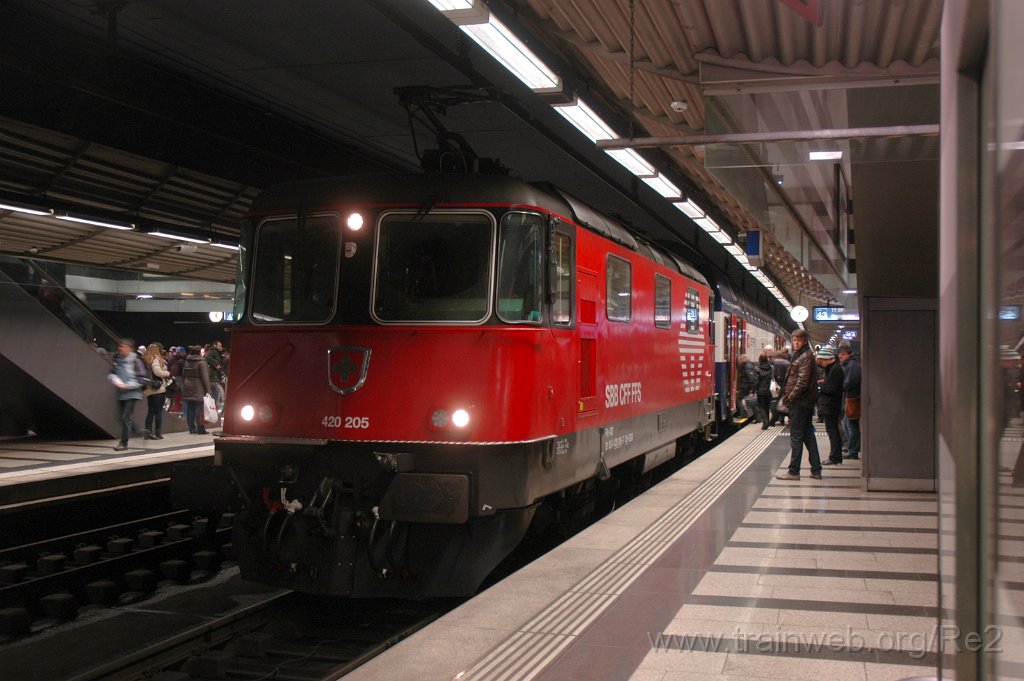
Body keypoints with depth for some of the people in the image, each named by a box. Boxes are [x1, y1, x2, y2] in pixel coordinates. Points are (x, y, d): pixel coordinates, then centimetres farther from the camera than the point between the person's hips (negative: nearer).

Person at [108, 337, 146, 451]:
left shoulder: (135, 360, -9)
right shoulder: (117, 360, 9)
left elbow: (141, 379, -11)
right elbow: (112, 373, 17)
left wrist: (127, 386, -15)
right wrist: (116, 381, -5)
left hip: (132, 393, -7)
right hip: (121, 394, 7)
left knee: (126, 417, -12)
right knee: (123, 417, 13)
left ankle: (124, 442, -9)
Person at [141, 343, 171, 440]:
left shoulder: (145, 360, 12)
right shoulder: (155, 359, -11)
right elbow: (158, 372, -22)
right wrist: (168, 373, -8)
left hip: (148, 390, 7)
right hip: (158, 389, -7)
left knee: (150, 411, 10)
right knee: (159, 411, -1)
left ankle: (148, 432, 7)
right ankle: (158, 433, 0)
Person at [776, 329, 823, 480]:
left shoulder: (805, 357, -13)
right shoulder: (799, 355, 18)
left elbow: (802, 381, -21)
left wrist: (790, 396, -14)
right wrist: (788, 394, 12)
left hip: (799, 402, -10)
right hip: (806, 402, 10)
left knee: (796, 437, -4)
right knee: (808, 436, 12)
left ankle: (793, 471, 0)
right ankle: (816, 470, 17)